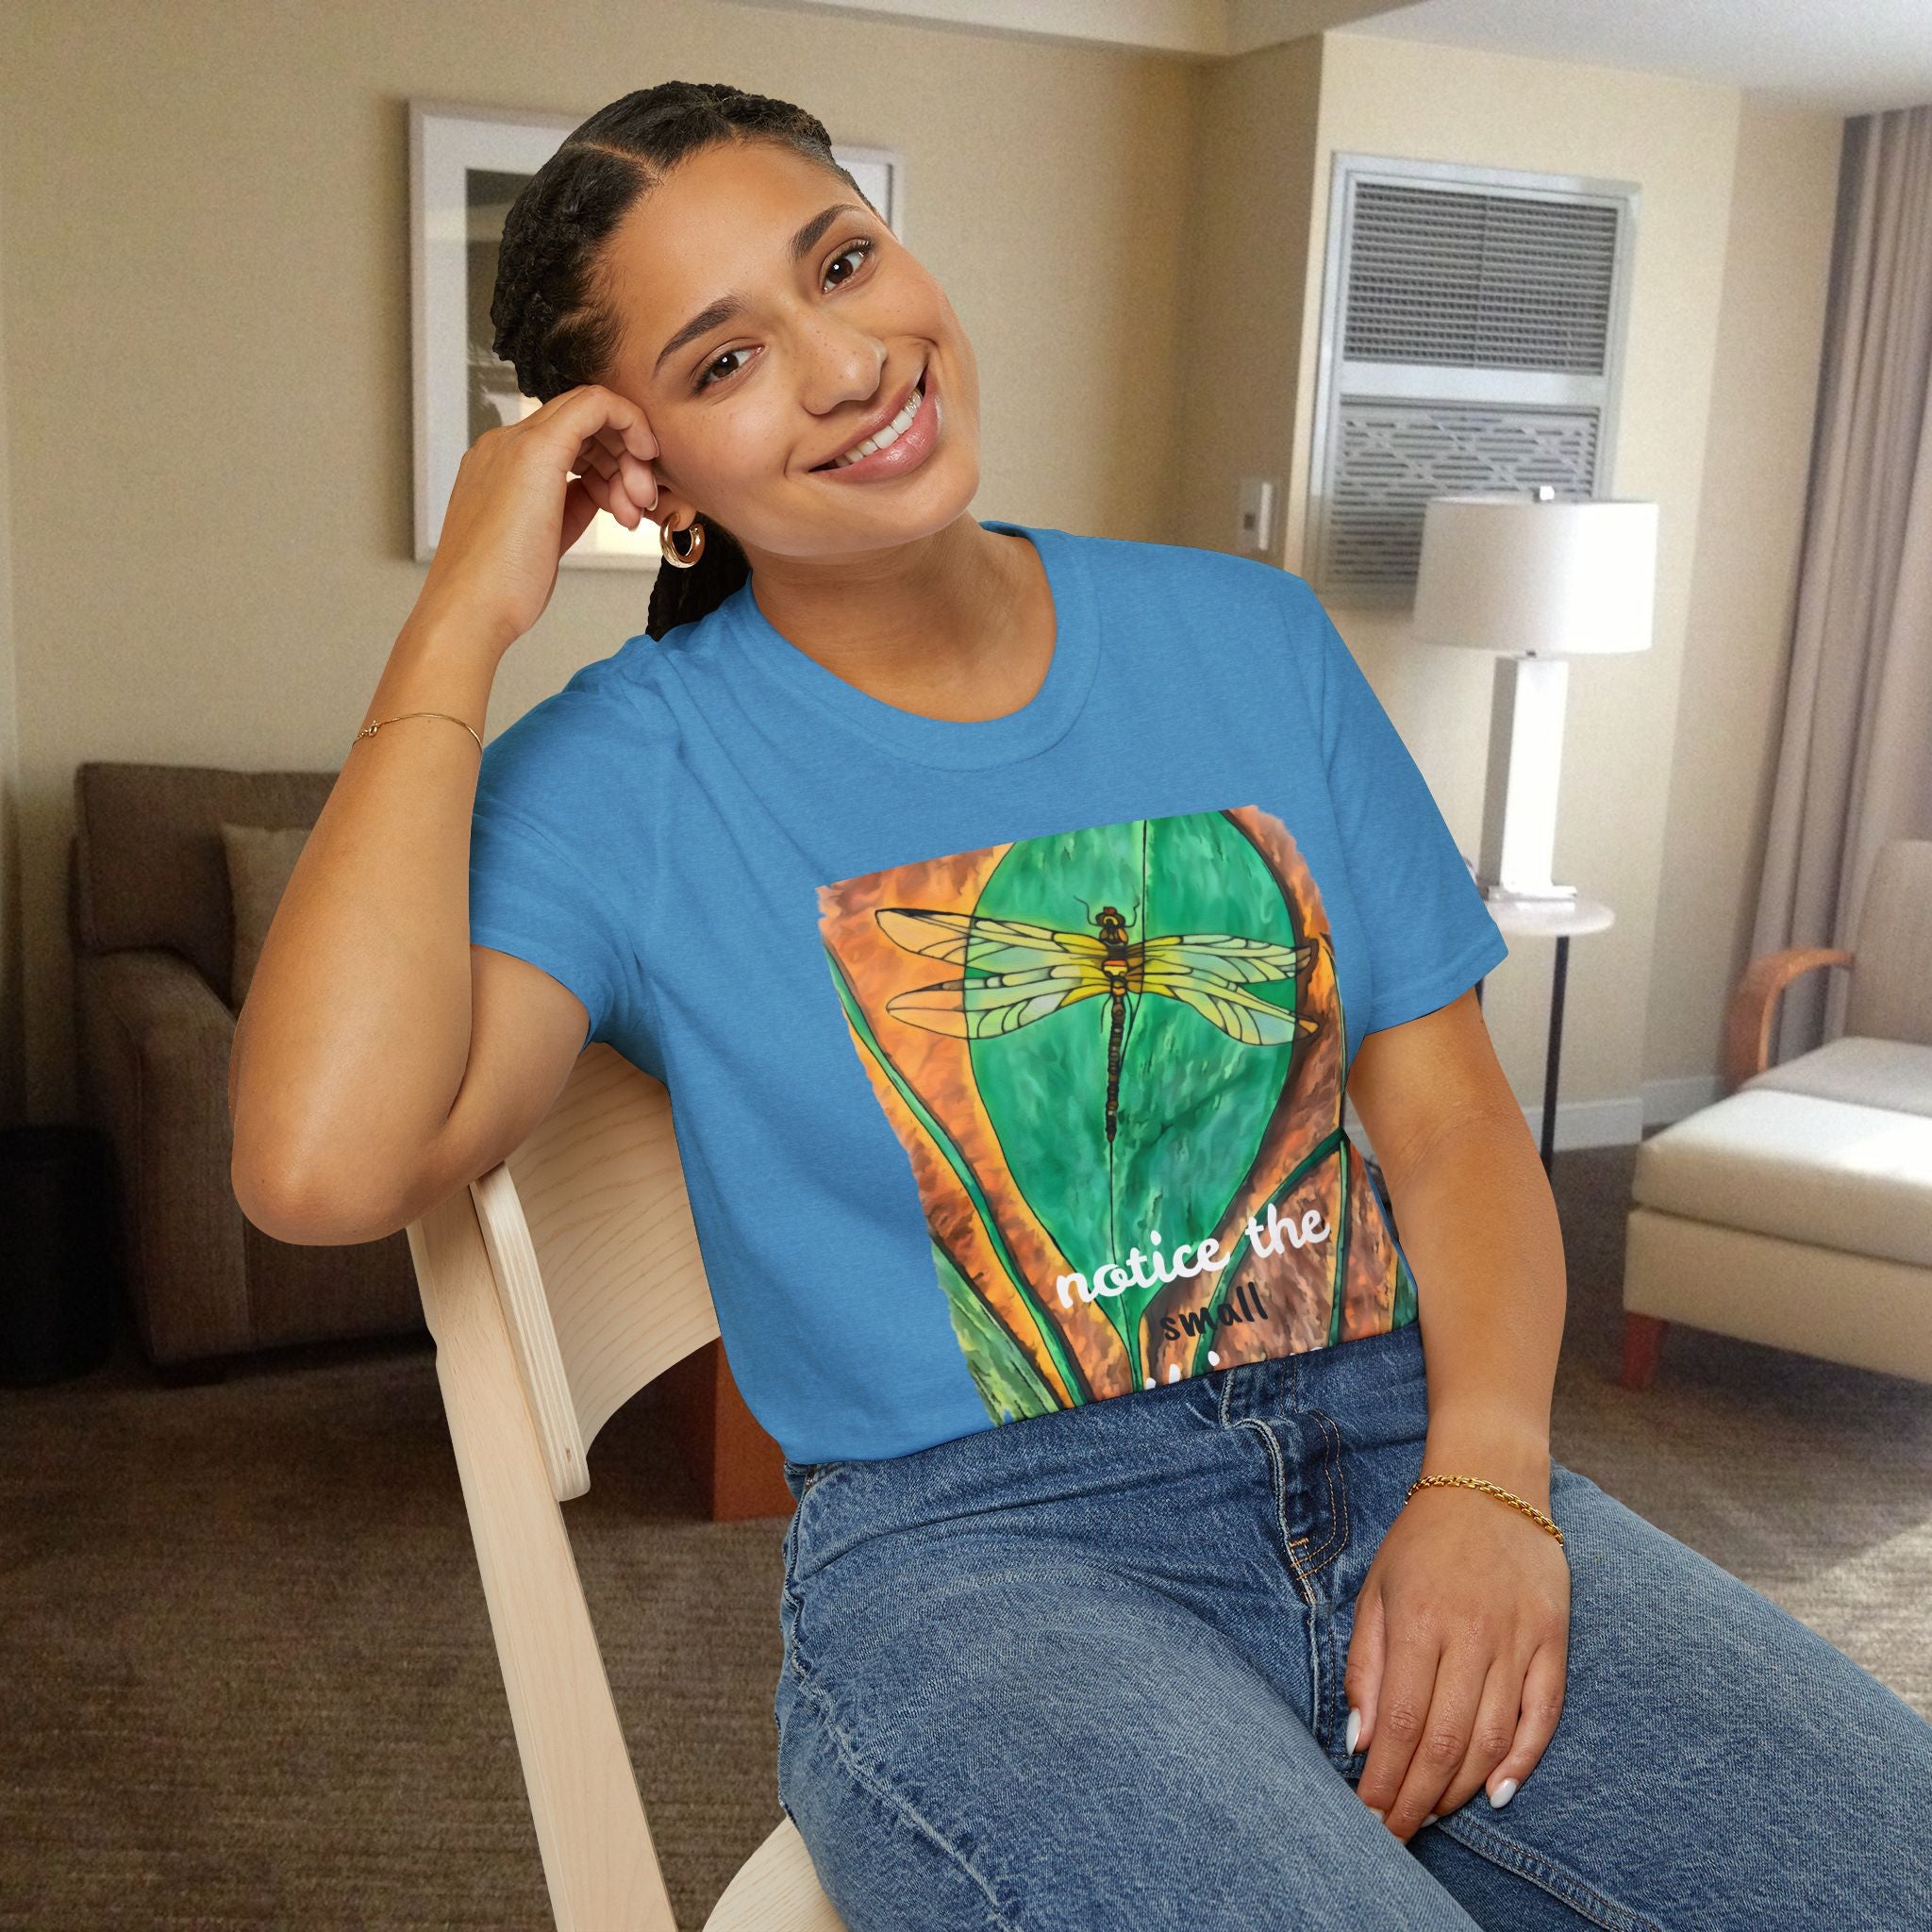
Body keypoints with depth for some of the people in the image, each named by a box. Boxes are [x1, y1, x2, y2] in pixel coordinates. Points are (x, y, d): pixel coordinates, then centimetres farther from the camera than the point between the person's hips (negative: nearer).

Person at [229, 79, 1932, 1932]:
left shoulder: (1246, 634, 9)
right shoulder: (623, 773, -2)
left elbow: (1448, 1105, 7)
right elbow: (323, 1163, -20)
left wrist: (1485, 1476, -10)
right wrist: (459, 624, -12)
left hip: (1403, 1451, 4)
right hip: (970, 1550, -3)